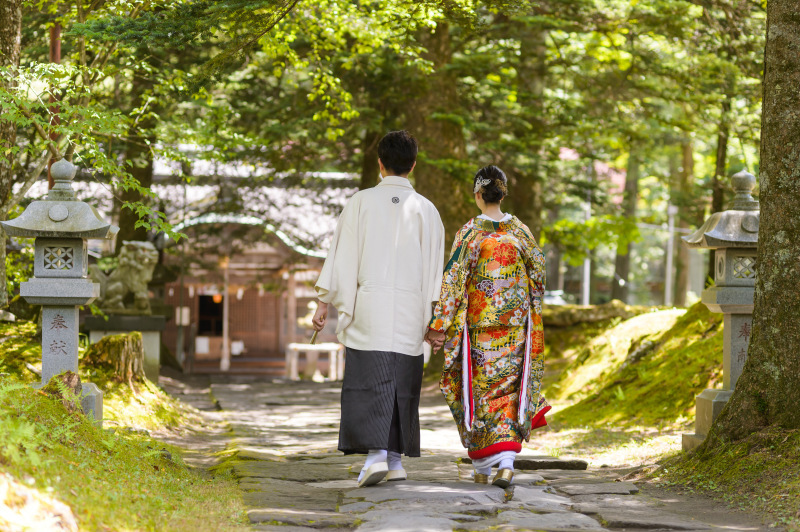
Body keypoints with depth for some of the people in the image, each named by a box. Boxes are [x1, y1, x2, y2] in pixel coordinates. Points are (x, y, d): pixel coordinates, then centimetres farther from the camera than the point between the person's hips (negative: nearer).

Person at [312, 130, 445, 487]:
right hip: (410, 313, 2)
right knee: (403, 386, 11)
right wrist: (434, 319, 9)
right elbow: (434, 268, 4)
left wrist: (324, 304, 4)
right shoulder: (426, 210, 4)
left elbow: (342, 258, -1)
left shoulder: (361, 203, -1)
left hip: (368, 309, -2)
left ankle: (376, 453, -21)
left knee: (368, 383, -4)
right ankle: (396, 459, 15)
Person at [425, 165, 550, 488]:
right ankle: (506, 462, -13)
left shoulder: (470, 232, -9)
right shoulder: (520, 231, 0)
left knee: (475, 391, 11)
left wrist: (439, 326, -9)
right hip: (515, 324, 2)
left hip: (477, 326, -2)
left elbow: (453, 280, -11)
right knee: (508, 391, 5)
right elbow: (538, 274, 7)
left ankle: (481, 467, 16)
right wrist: (531, 313, 25)